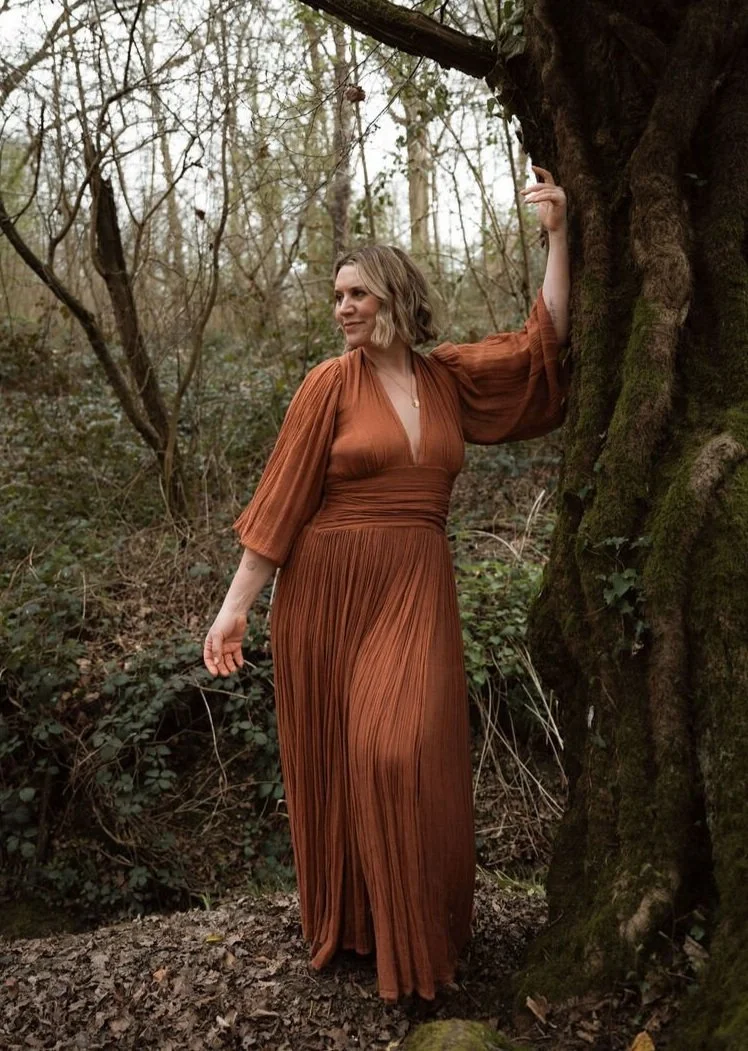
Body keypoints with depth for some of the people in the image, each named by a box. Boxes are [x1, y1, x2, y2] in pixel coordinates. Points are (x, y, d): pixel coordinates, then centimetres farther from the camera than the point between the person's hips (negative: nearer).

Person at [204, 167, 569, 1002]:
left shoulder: (451, 378, 8)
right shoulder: (331, 382, -1)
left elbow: (542, 340, 9)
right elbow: (281, 500, -4)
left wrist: (557, 235, 2)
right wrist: (235, 607, -6)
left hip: (416, 594, 2)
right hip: (328, 589, -1)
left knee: (404, 757, -5)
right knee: (331, 759, 8)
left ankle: (415, 940, 19)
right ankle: (341, 921, 32)